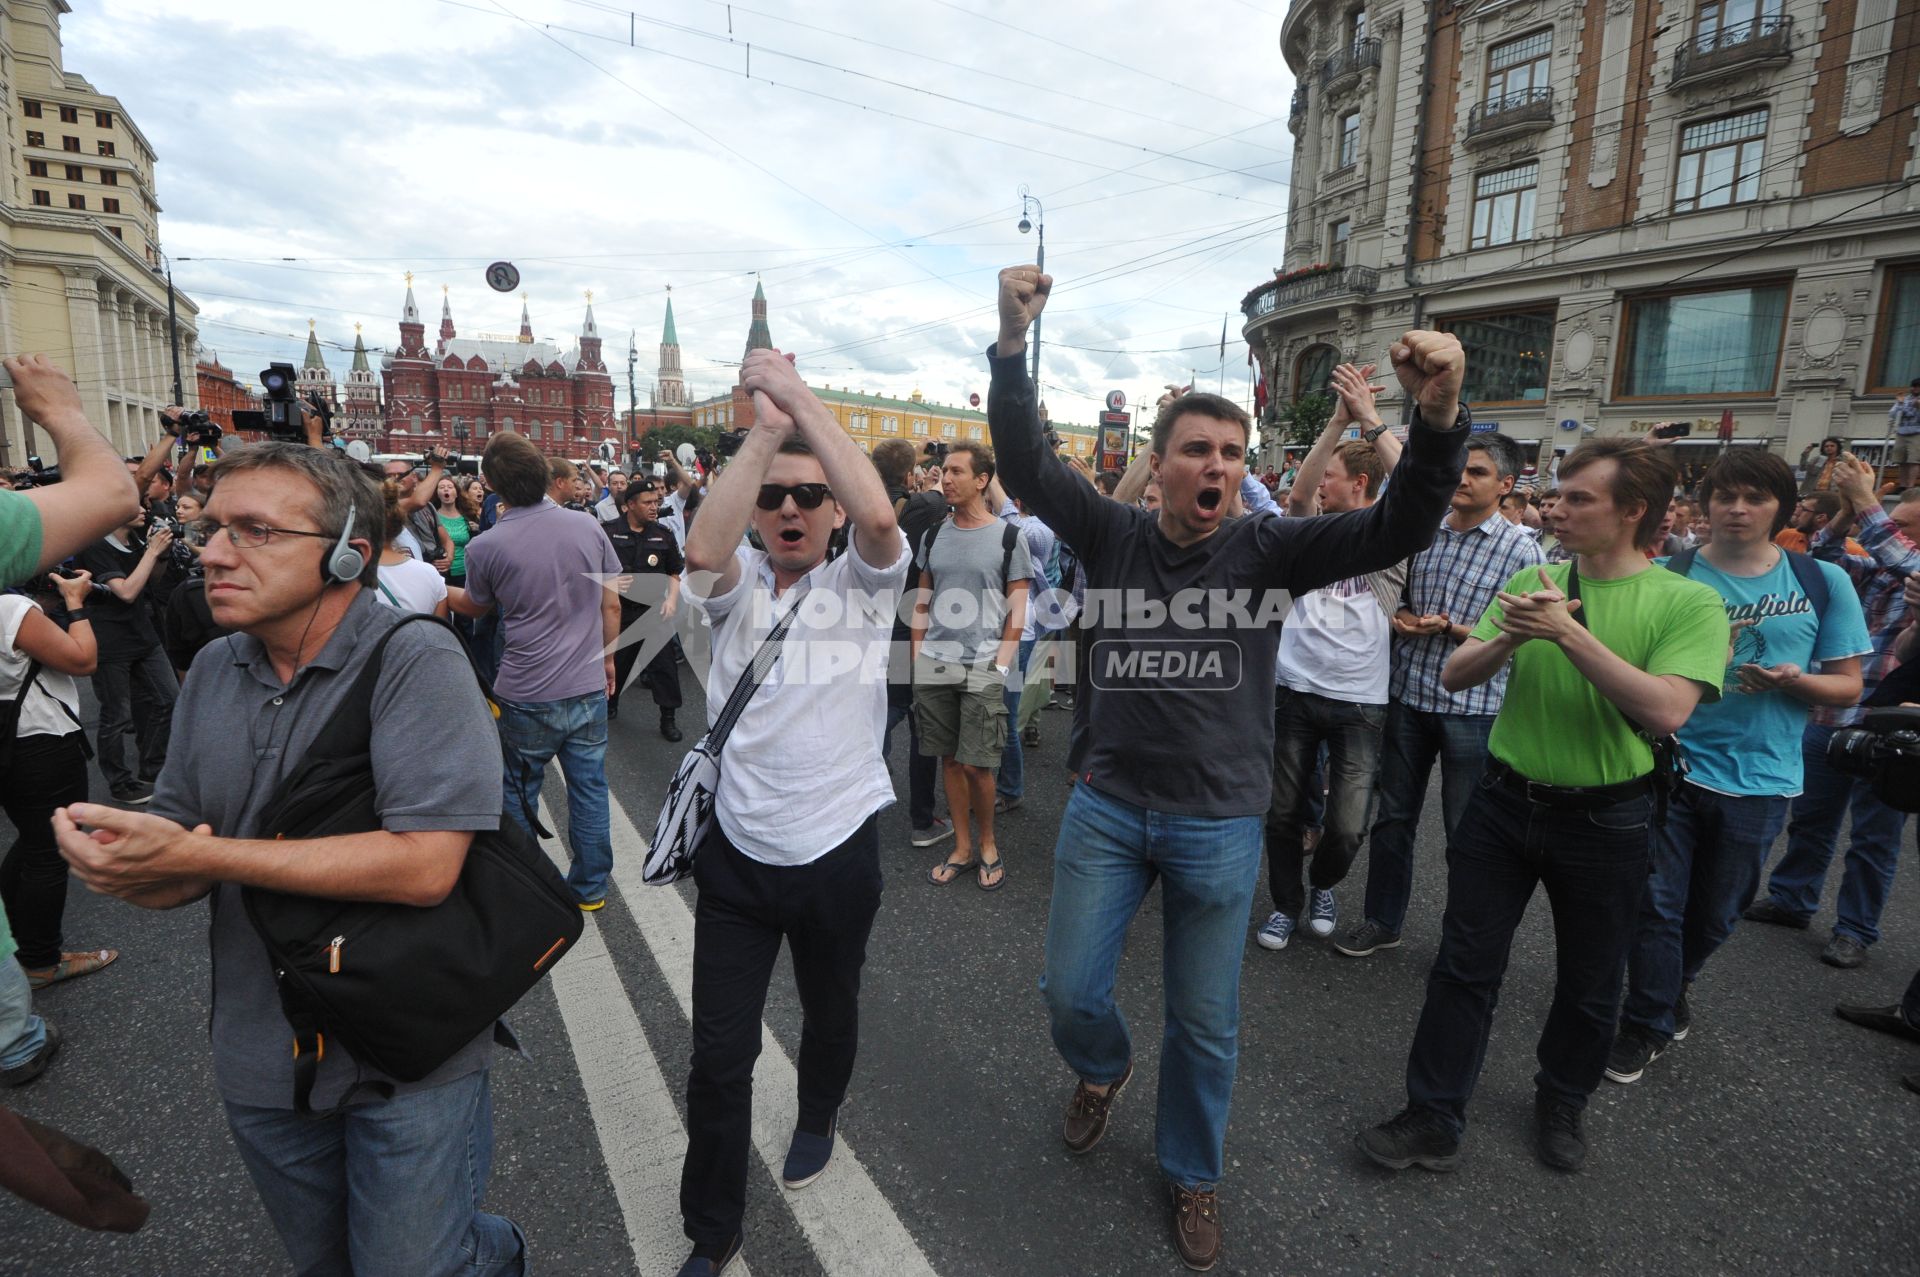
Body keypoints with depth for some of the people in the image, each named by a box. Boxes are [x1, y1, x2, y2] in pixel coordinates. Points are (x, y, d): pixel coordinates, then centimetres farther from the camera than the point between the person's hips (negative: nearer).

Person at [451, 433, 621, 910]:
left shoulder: (485, 547, -11)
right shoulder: (587, 527, -5)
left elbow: (475, 607, 9)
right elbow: (611, 605, 2)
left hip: (526, 696, -2)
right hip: (588, 687, 2)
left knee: (519, 791, 17)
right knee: (589, 786, 12)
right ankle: (590, 886, 24)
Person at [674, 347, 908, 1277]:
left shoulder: (862, 586, -5)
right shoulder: (736, 585, -2)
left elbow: (878, 517, -28)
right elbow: (702, 549, -26)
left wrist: (797, 393, -22)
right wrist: (765, 424, -23)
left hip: (836, 850, 0)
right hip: (736, 849, 1)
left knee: (830, 1010, 24)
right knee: (718, 1053, 7)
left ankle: (818, 1117, 56)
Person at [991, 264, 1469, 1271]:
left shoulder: (1267, 549, -5)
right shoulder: (1111, 535, -4)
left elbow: (1397, 530, -17)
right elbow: (1025, 464, -14)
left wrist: (1438, 418, -34)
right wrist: (1012, 345, -28)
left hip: (1219, 826, 0)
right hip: (1105, 809, 1)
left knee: (1205, 1026, 14)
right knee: (1070, 992, 11)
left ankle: (1193, 1174, 41)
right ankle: (1103, 1068, 48)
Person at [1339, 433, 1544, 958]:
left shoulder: (1520, 550, -6)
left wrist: (1450, 628, -18)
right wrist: (1400, 616, -5)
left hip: (1472, 705, -4)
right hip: (1408, 693, 4)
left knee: (1466, 832, 7)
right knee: (1393, 815, 13)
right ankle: (1382, 920, 29)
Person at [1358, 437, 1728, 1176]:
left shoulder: (1689, 602, -10)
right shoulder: (1532, 583, 0)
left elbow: (1666, 712, -24)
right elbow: (1454, 677, -3)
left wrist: (1569, 632, -27)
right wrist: (1509, 637, -22)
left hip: (1605, 818, -2)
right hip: (1506, 802, 2)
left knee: (1589, 984, 17)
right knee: (1464, 967, 6)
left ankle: (1561, 1103, 43)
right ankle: (1434, 1120, 19)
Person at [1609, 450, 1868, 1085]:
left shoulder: (1823, 583, 0)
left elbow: (1849, 686, 4)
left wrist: (1796, 680, -17)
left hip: (1760, 780, 2)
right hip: (1671, 768, -1)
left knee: (1716, 913, 18)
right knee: (1657, 906, 4)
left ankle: (1676, 981, 47)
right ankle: (1647, 1023, 22)